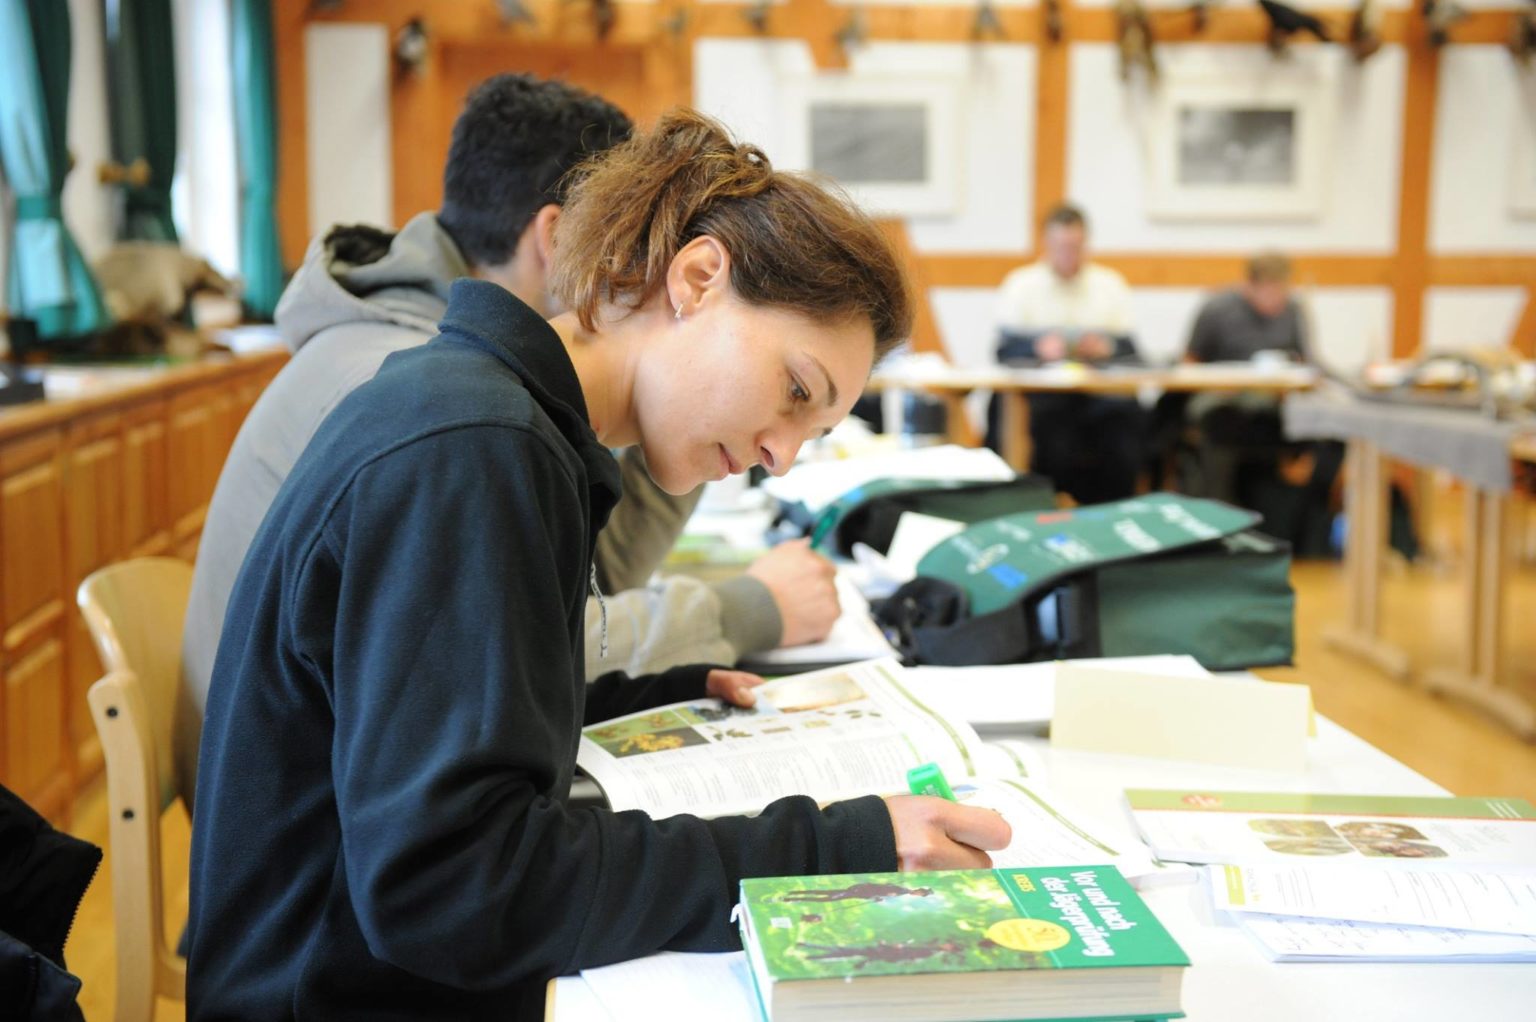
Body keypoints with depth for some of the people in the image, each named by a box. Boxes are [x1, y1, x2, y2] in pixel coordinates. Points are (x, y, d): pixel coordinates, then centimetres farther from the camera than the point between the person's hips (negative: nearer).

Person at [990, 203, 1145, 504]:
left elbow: (1129, 349, 6)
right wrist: (1038, 347, -24)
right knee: (1050, 417, -35)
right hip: (1038, 388, -2)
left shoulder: (1110, 284, 14)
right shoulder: (1020, 285, 9)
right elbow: (1005, 349, -3)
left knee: (1126, 412, -30)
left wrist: (1106, 348, -17)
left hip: (1098, 388, 2)